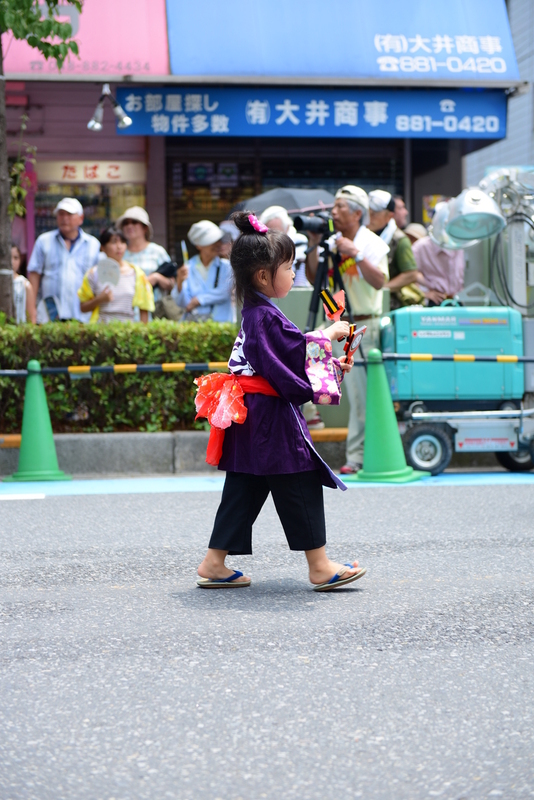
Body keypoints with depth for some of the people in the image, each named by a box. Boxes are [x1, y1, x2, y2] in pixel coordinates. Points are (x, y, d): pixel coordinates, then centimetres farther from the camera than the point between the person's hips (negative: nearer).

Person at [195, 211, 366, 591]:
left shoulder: (255, 313, 15)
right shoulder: (265, 316, -17)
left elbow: (286, 359, 21)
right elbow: (297, 353, -19)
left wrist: (333, 365, 16)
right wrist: (329, 334, -6)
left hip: (252, 419, 10)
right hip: (273, 419, -10)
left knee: (243, 491, 12)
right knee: (301, 488, -2)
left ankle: (214, 563, 15)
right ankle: (320, 567, 5)